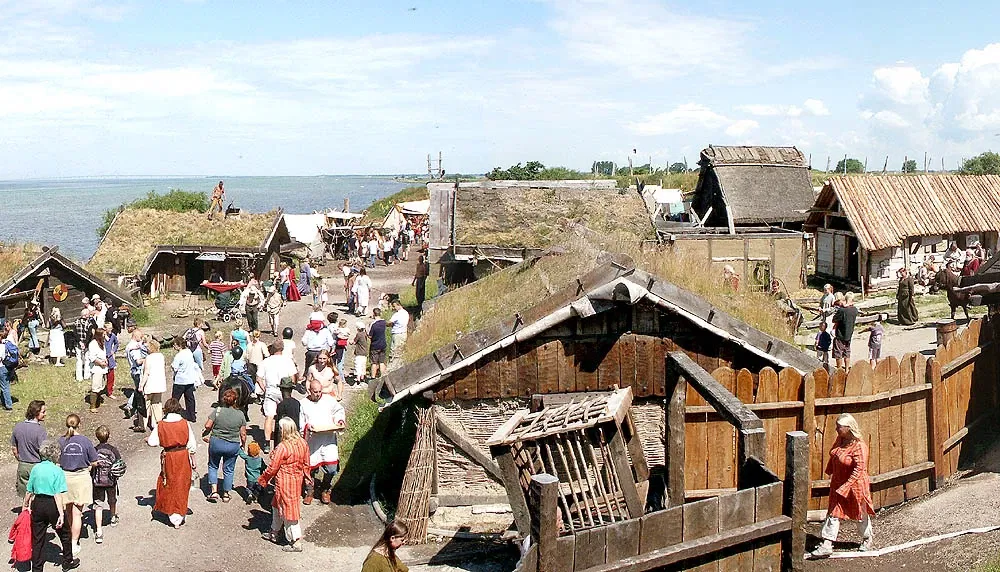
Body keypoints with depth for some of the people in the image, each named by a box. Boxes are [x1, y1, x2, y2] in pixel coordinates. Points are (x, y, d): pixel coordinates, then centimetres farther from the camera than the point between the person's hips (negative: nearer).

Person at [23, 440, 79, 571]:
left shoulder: (35, 469, 1)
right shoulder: (58, 471, -13)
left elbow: (29, 491, 6)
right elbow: (58, 495, -18)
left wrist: (25, 505, 22)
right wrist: (61, 514, -18)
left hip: (37, 504, 4)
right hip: (52, 505, -4)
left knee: (38, 537, 13)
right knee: (65, 534, 16)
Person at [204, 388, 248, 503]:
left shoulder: (217, 411, -11)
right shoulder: (240, 414, -7)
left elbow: (208, 426, -12)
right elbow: (243, 434, -3)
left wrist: (208, 433, 10)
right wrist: (243, 445, 13)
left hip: (216, 443, -1)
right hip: (233, 446, 1)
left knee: (213, 466, 20)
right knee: (228, 469, 15)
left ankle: (214, 491, 9)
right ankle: (226, 494, 22)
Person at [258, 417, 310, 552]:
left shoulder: (282, 447, -24)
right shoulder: (303, 443, -3)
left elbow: (272, 468, -16)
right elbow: (306, 464, 9)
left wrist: (262, 480, 0)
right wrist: (306, 479, 23)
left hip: (284, 483, -8)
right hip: (297, 480, 8)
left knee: (287, 511, 3)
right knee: (277, 506, 25)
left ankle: (296, 542, 8)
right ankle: (274, 533, 40)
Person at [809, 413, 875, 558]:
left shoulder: (859, 446, -27)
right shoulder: (840, 439, -3)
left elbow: (859, 469, -28)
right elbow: (833, 457, 15)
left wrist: (845, 487, -30)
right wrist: (830, 472, 21)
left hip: (855, 485, -7)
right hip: (838, 483, 7)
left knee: (861, 514, 15)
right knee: (833, 513, 5)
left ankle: (867, 538, 41)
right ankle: (827, 545, 7)